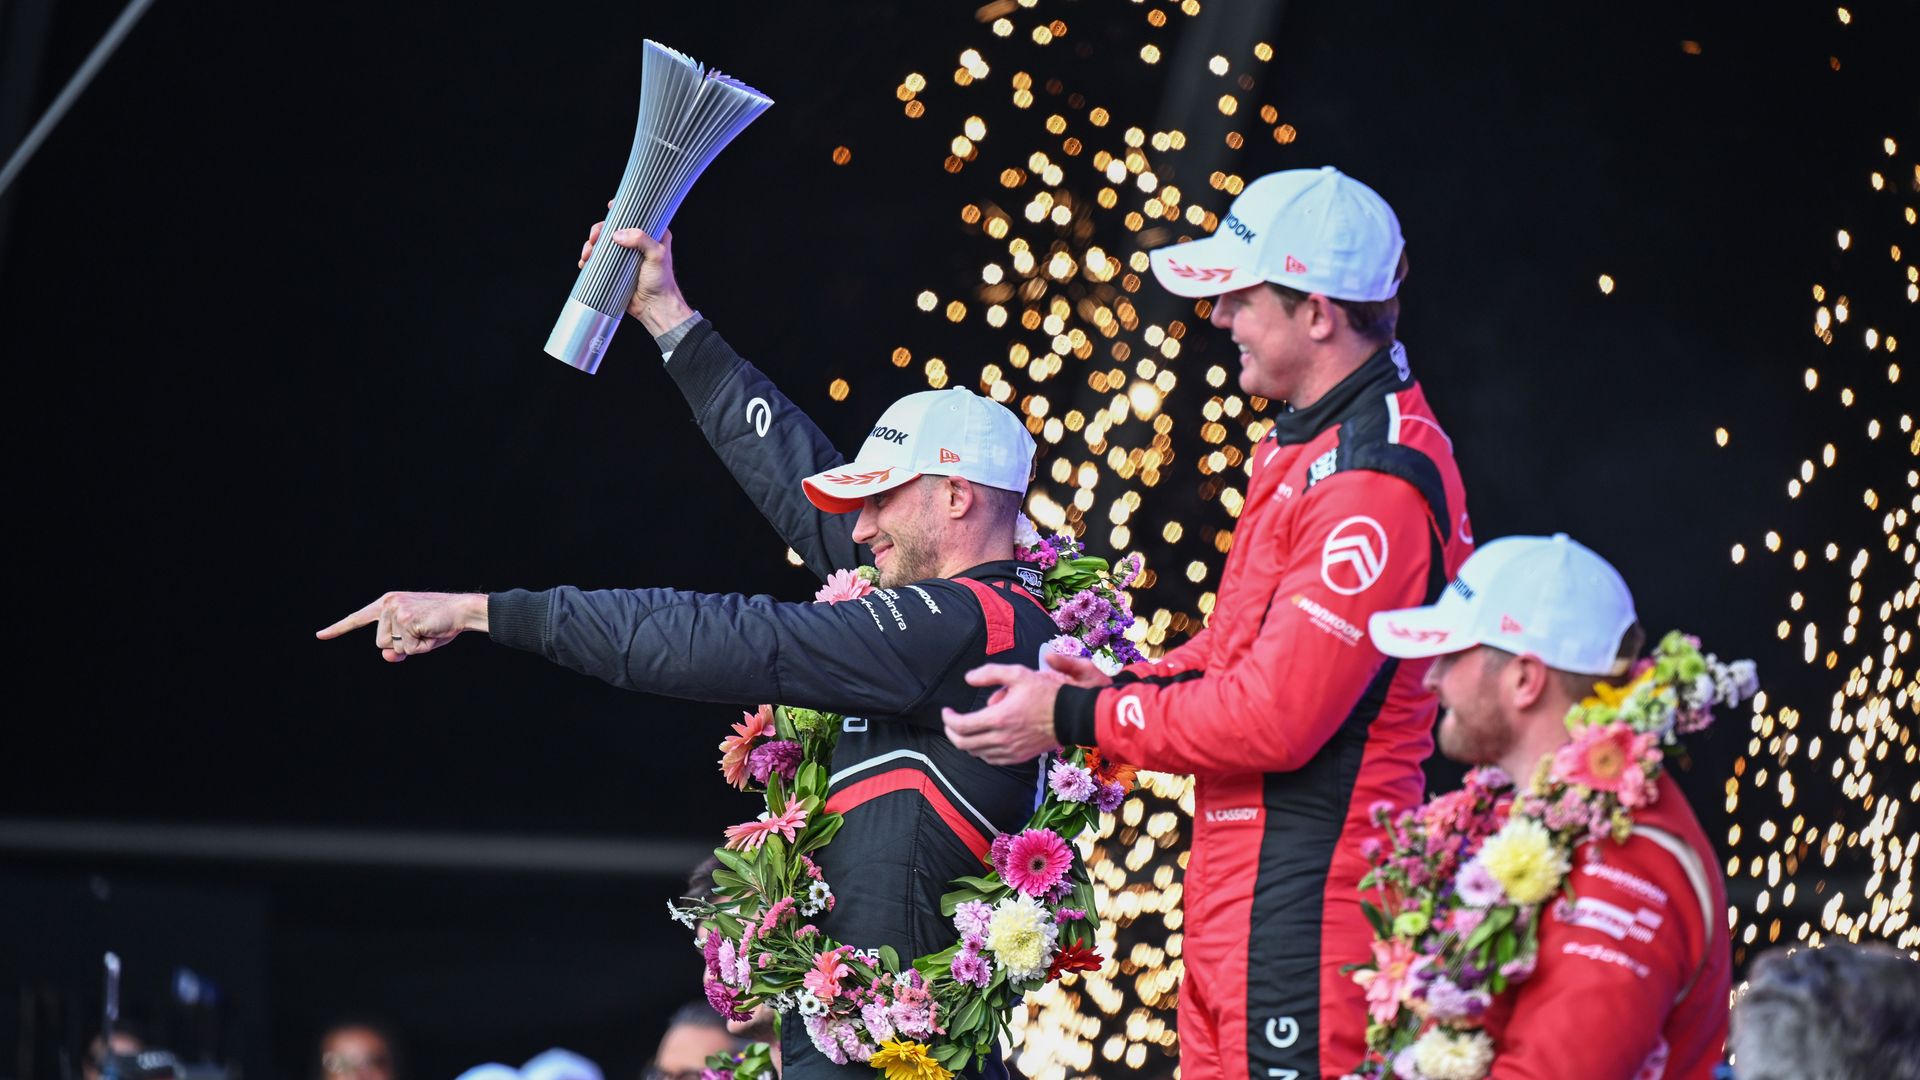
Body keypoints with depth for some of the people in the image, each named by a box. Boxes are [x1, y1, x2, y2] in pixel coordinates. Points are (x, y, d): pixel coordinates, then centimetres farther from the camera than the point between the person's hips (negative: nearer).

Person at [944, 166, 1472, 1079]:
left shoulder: (1374, 488, -19)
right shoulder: (1308, 443, 15)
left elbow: (1274, 717, -22)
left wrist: (1078, 718, -12)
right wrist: (1126, 683, 6)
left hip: (1305, 897, -10)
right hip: (1240, 893, 10)